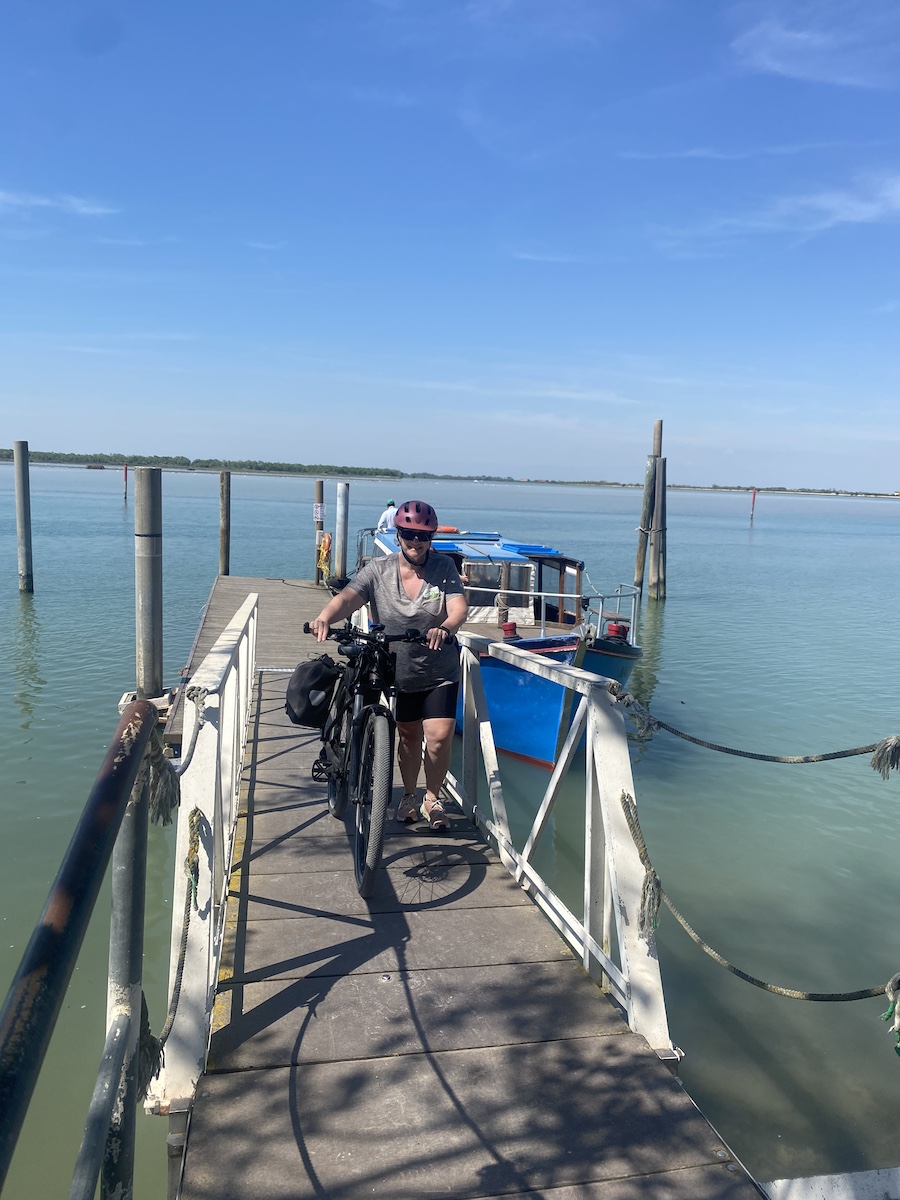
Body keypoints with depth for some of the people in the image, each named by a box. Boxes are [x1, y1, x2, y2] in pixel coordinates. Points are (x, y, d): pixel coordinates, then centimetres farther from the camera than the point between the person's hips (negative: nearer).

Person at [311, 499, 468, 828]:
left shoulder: (444, 567, -8)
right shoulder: (378, 570, -9)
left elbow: (459, 607, -21)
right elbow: (347, 598, -23)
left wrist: (445, 628, -43)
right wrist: (325, 617, -45)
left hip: (439, 674, -1)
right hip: (396, 672, 1)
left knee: (439, 737, -9)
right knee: (408, 736, 15)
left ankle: (432, 798, 16)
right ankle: (409, 795, 39)